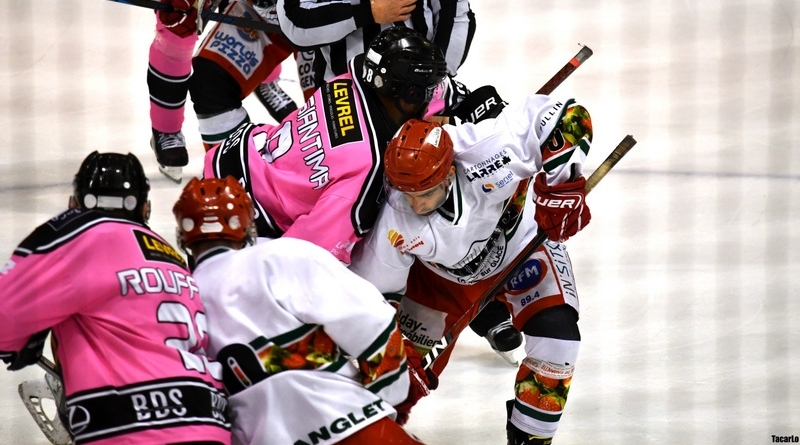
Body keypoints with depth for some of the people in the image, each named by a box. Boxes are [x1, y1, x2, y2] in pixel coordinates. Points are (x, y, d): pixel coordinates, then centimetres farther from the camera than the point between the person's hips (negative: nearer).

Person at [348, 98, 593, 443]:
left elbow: (566, 117, -33)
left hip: (522, 243, -1)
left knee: (556, 336, -18)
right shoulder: (393, 224, -34)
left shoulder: (486, 153, -42)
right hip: (440, 270, 1)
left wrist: (561, 187, -38)